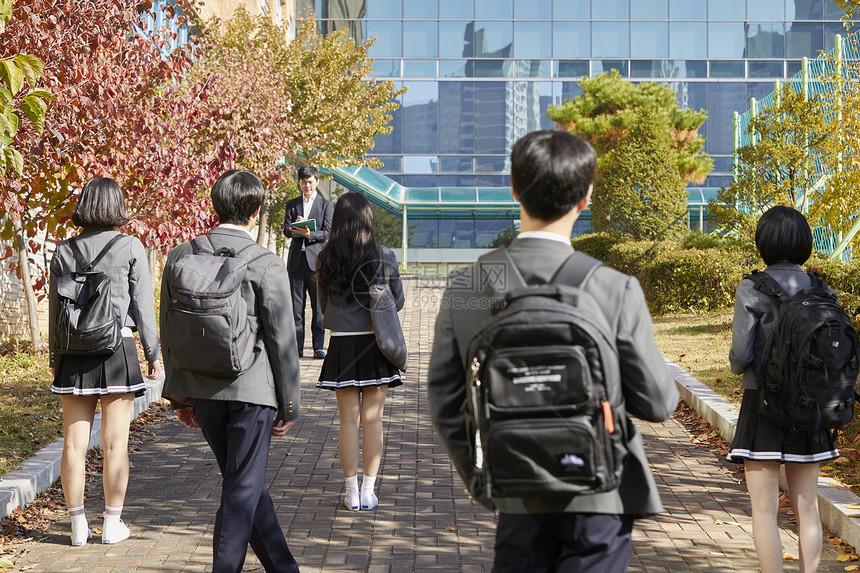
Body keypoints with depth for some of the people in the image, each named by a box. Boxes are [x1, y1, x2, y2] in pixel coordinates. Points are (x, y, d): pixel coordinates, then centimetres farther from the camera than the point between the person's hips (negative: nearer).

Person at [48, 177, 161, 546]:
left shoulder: (64, 251, 4)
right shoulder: (130, 247, -4)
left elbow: (55, 308, 8)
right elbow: (142, 305, -2)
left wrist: (54, 356, 16)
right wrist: (152, 351, 7)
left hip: (74, 351, 3)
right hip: (118, 349, -3)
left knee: (74, 443, 7)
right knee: (115, 443, 4)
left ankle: (78, 525, 12)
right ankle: (113, 524, 10)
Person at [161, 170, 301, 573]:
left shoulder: (181, 256, 1)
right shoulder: (267, 265, -13)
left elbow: (169, 332, 7)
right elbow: (281, 340, -10)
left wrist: (180, 396, 16)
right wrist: (288, 405, 0)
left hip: (202, 389, 5)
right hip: (251, 389, -5)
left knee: (245, 481, 18)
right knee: (242, 489, 5)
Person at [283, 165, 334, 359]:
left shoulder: (326, 205, 5)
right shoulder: (292, 204, 15)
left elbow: (327, 232, -3)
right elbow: (286, 230, 7)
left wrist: (309, 234, -21)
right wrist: (294, 227, -16)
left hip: (316, 260, -2)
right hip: (296, 260, 3)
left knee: (318, 306, -1)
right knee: (296, 306, 2)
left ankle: (318, 347, 4)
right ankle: (297, 348, 6)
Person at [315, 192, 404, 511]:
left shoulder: (326, 260, -5)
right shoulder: (383, 257, -9)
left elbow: (323, 305, 7)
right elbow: (397, 301, 1)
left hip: (342, 344, 1)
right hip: (375, 342, -1)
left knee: (348, 420, 7)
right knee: (372, 419, 7)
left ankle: (352, 493, 11)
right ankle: (368, 492, 11)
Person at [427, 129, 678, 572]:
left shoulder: (464, 289, -6)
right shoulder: (616, 291, -16)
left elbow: (447, 408, 1)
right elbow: (657, 402, -9)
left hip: (518, 505, 3)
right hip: (598, 501, -3)